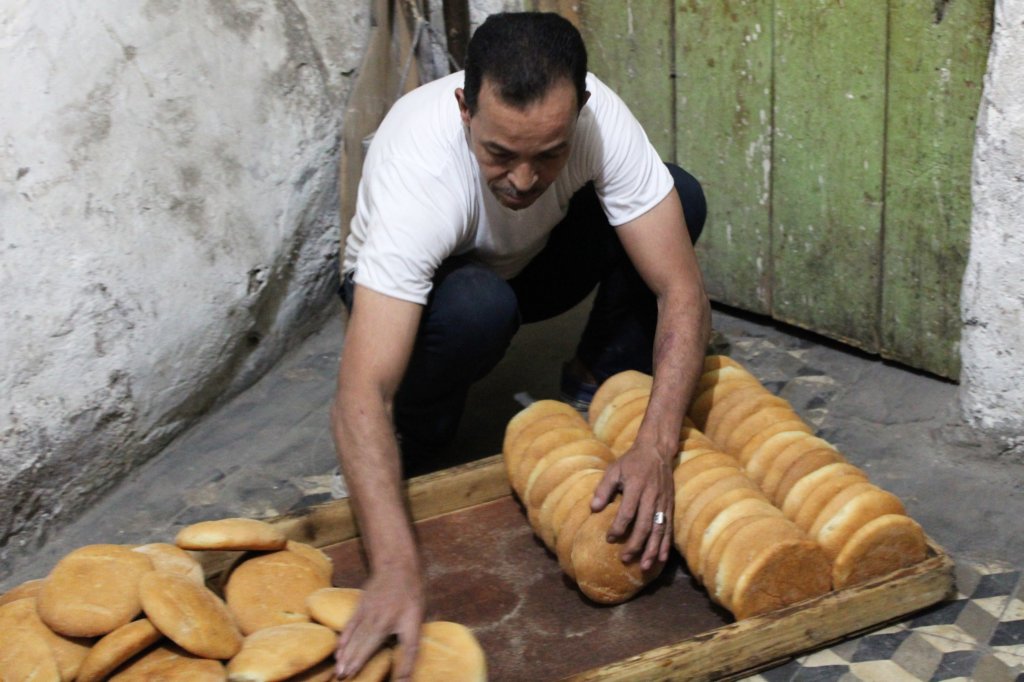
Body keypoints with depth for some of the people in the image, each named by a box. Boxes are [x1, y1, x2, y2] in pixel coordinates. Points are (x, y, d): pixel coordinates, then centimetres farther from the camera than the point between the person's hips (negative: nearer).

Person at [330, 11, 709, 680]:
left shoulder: (600, 119, -32)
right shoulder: (417, 170, -41)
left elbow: (681, 293, -30)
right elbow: (362, 394, -46)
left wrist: (656, 450, -45)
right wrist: (396, 567, -58)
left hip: (533, 262, 4)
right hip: (416, 289, -3)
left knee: (682, 197, -22)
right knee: (475, 308, -40)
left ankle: (598, 382, -2)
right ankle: (420, 435, -8)